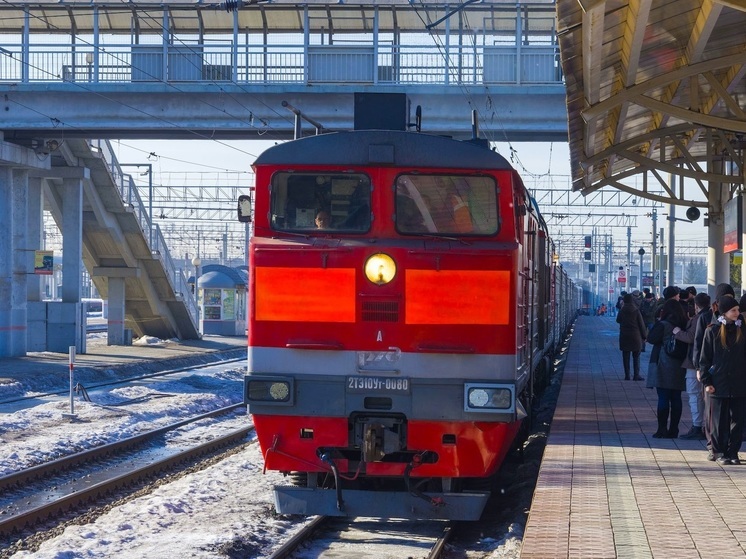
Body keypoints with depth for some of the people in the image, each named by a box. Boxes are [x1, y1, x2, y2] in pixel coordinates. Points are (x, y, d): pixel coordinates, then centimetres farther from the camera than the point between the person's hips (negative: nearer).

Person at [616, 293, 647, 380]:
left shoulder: (622, 310, -2)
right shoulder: (636, 311, -8)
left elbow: (618, 320, 16)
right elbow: (641, 324, -5)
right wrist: (644, 336, 3)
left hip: (624, 336, 2)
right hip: (635, 336, -2)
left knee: (626, 357, 6)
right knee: (636, 357, 5)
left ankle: (627, 375, 4)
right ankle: (636, 375, 1)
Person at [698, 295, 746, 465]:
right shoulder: (713, 331, -1)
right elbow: (705, 358, 0)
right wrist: (706, 381, -6)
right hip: (719, 384, -2)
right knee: (719, 420, 3)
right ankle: (718, 451, 11)